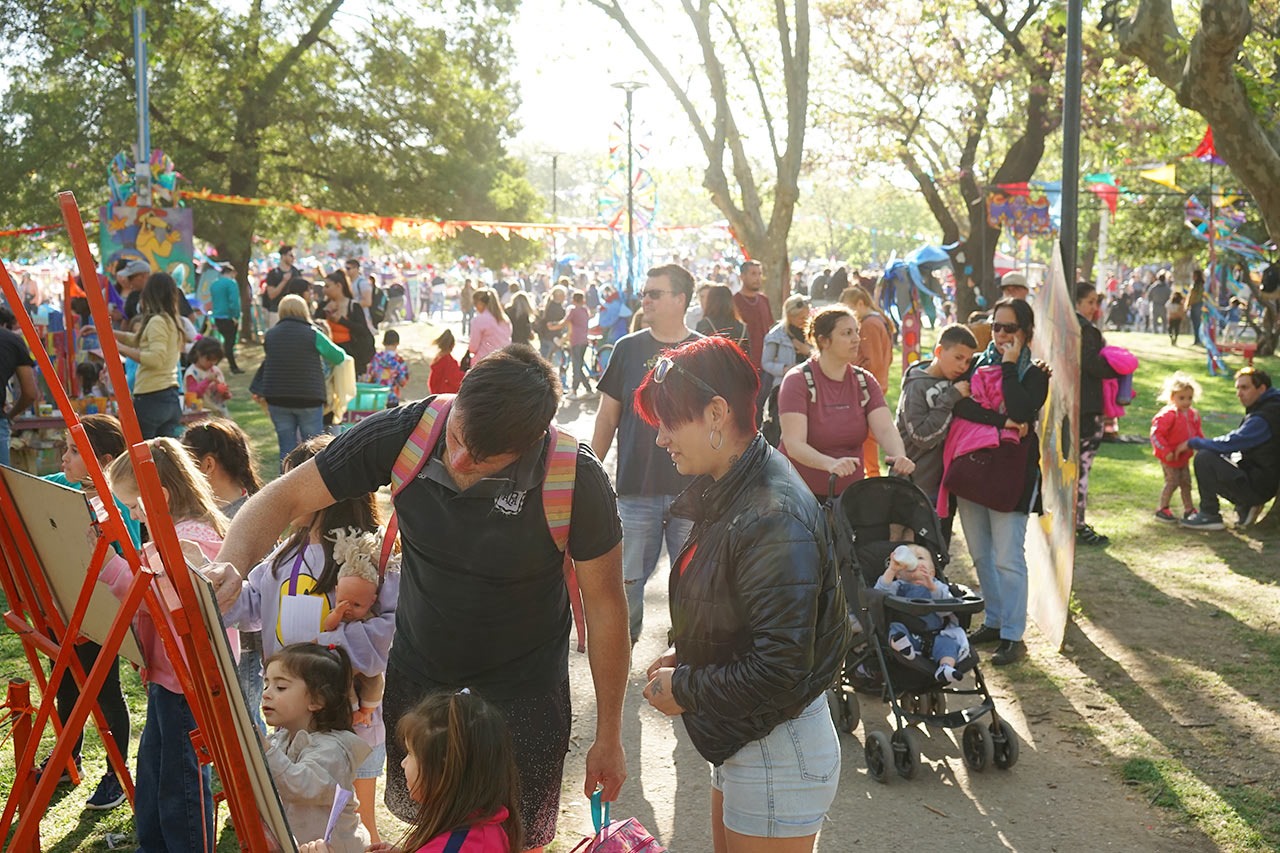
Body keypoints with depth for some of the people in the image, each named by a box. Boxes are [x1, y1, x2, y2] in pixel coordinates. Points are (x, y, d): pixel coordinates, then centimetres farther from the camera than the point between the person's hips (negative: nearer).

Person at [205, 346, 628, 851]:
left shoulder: (576, 481, -29)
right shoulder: (402, 435, -24)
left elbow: (604, 604, -16)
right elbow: (283, 499, -15)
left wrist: (608, 737, -9)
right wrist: (230, 566, -37)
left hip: (523, 681, -2)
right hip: (416, 667, 3)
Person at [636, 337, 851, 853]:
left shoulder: (775, 520, -27)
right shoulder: (729, 492, 4)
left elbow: (780, 670, -29)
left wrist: (684, 691, -17)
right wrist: (681, 657, 3)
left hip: (778, 753, -9)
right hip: (742, 741, 9)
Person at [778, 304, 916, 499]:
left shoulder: (864, 381, 4)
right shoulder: (797, 380, -13)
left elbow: (885, 428, -10)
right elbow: (794, 443, -24)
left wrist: (900, 456, -32)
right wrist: (830, 463, -42)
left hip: (849, 494, 5)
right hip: (800, 495, -4)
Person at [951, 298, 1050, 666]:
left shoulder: (1035, 372, 0)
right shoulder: (977, 362, 9)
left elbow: (1022, 410, -20)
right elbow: (958, 404, -10)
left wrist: (1009, 366, -13)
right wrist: (1002, 421, -20)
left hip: (1011, 473, -4)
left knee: (1007, 558, -7)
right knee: (981, 555, 12)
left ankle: (1013, 635, -1)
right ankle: (994, 621, 26)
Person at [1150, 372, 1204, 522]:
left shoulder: (1193, 414, 4)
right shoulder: (1168, 415, -21)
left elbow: (1198, 431, 19)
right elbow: (1156, 434, -23)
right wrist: (1165, 452, -25)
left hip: (1184, 457, 7)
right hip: (1170, 458, -7)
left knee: (1186, 482, 14)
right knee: (1172, 482, -5)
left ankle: (1189, 509, 25)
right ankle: (1162, 509, 7)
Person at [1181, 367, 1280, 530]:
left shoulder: (1263, 419, -22)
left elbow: (1229, 443, -24)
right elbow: (1238, 441, 17)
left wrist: (1192, 442, -11)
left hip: (1257, 488, -10)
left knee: (1203, 458, -19)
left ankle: (1210, 515, -10)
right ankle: (1245, 507, 13)